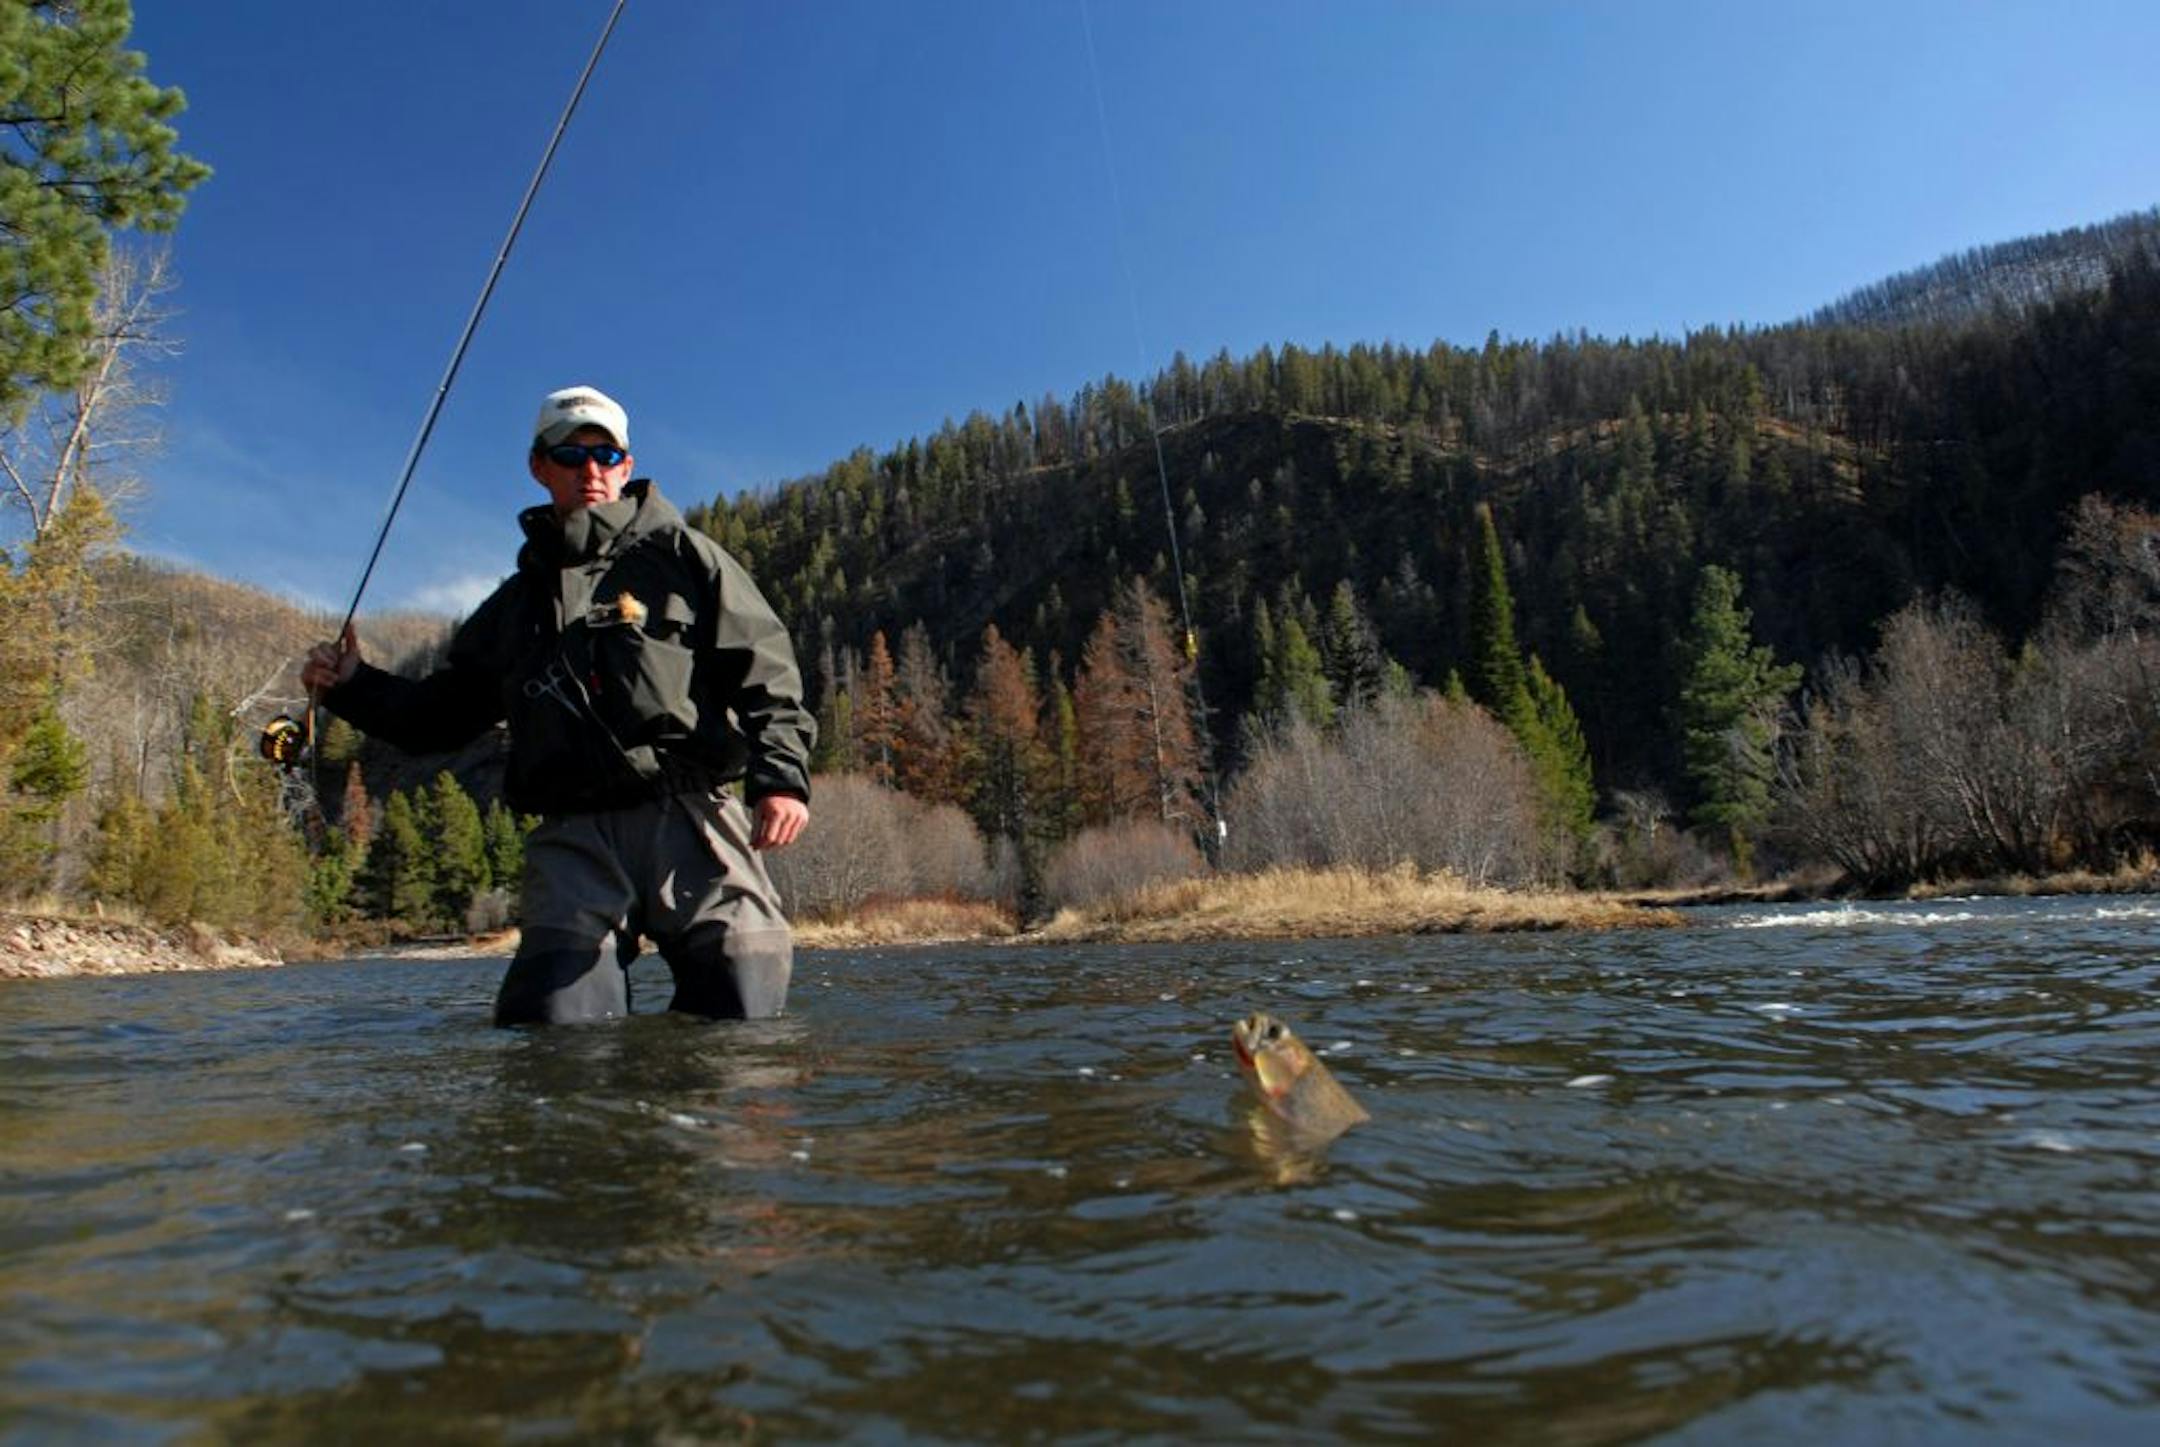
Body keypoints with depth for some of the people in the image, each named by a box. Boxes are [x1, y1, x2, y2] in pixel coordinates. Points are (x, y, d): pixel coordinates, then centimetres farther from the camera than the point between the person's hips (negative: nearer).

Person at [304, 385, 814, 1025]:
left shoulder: (682, 555, 14)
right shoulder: (518, 601, 28)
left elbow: (764, 673, 2)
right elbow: (443, 713, 33)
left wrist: (782, 775, -12)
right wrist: (354, 685, 17)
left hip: (690, 820, -3)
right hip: (575, 839, 3)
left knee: (742, 1015, -12)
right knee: (550, 1022, -13)